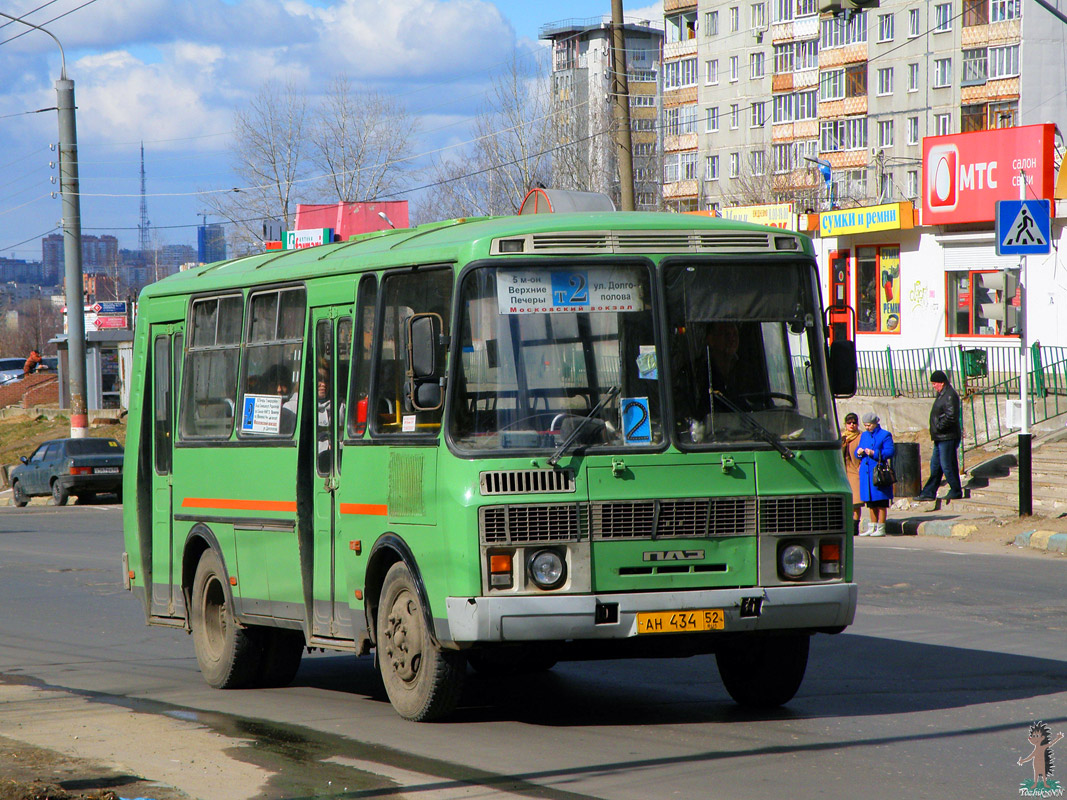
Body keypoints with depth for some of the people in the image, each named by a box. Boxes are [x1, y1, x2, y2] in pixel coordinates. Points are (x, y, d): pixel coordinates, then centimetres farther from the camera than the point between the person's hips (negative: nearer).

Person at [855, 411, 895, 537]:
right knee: (871, 503, 12)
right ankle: (873, 527, 19)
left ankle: (881, 528, 0)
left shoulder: (885, 435, -3)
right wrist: (859, 452, -2)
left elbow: (890, 452, -12)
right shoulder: (864, 435, 17)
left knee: (881, 503, -4)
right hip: (866, 473, 7)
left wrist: (874, 453, -21)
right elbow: (857, 451, 22)